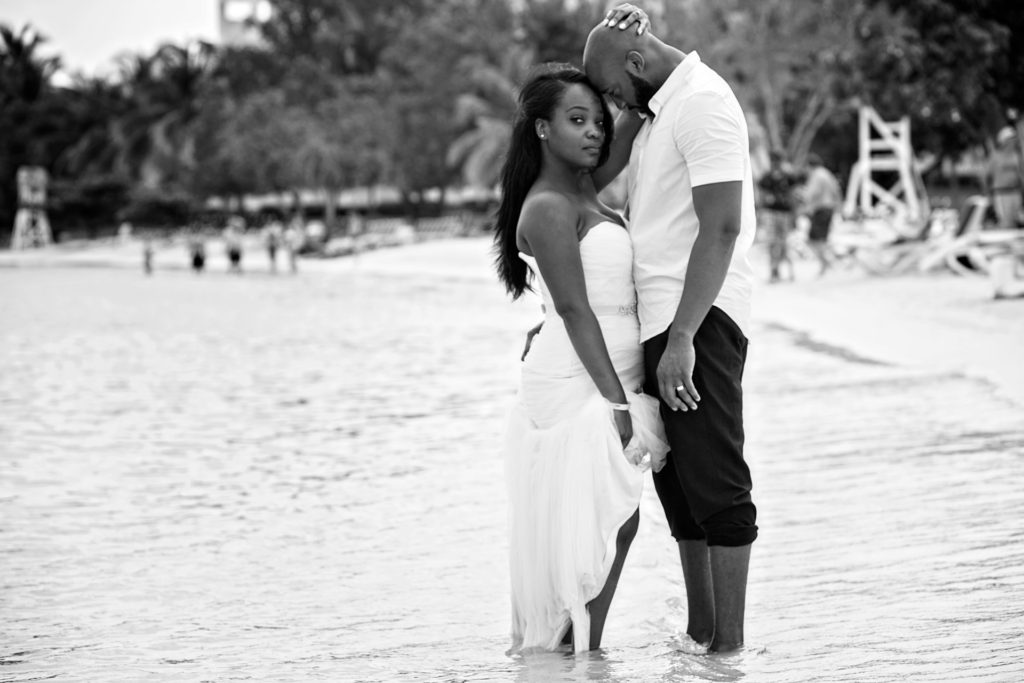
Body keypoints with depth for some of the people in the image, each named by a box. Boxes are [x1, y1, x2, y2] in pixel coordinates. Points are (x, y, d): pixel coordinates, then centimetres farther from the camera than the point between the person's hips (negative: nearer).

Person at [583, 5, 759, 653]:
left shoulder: (703, 102, -11)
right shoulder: (659, 111, 20)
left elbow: (721, 229, -20)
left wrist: (683, 337, -24)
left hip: (700, 320, -10)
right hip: (661, 321, 10)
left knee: (714, 483, -8)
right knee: (678, 481, 13)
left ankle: (729, 647, -5)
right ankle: (699, 635, 22)